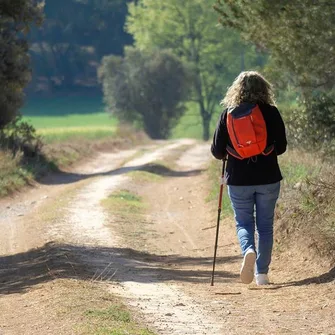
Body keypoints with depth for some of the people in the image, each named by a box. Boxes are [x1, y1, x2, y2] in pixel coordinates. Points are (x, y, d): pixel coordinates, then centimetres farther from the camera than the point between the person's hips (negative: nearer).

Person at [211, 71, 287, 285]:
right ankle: (262, 273, 11)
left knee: (244, 223, 13)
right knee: (265, 226, 12)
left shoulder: (228, 114, -3)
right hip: (268, 179, 0)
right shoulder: (271, 112, -5)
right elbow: (281, 147, 0)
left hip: (238, 180, 0)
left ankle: (248, 250, -17)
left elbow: (217, 151, -2)